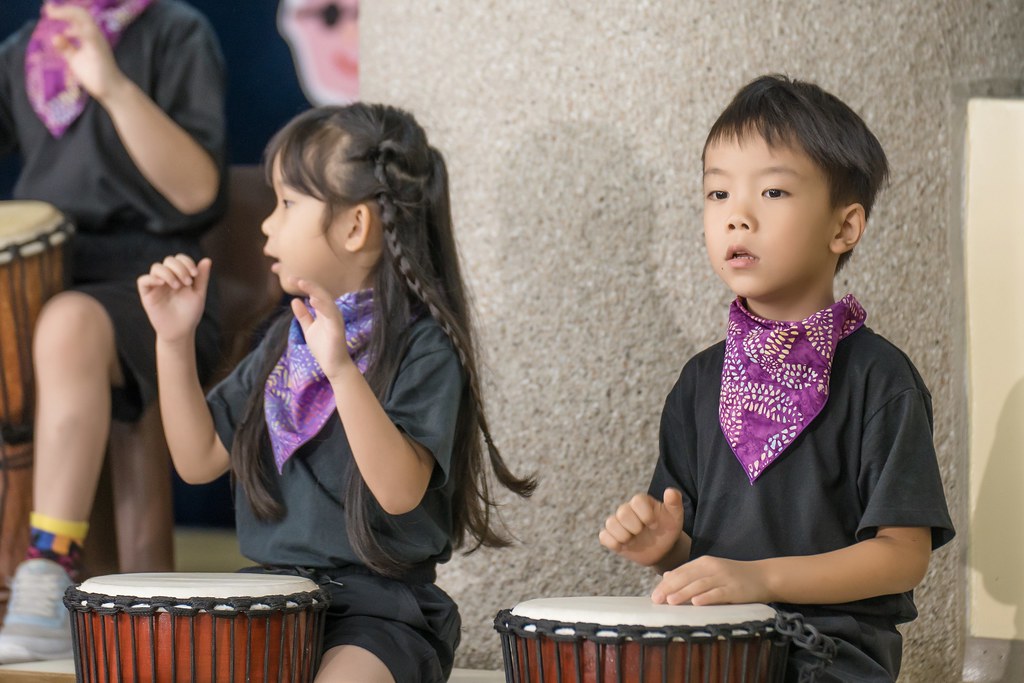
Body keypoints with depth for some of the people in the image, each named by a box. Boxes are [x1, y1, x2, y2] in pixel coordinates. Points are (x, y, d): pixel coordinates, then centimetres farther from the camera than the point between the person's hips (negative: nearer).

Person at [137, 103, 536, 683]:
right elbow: (200, 460, 13)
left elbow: (401, 492, -24)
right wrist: (176, 342, 3)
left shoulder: (422, 346, -11)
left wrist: (341, 369, -35)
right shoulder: (286, 340, 13)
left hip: (378, 609, -7)